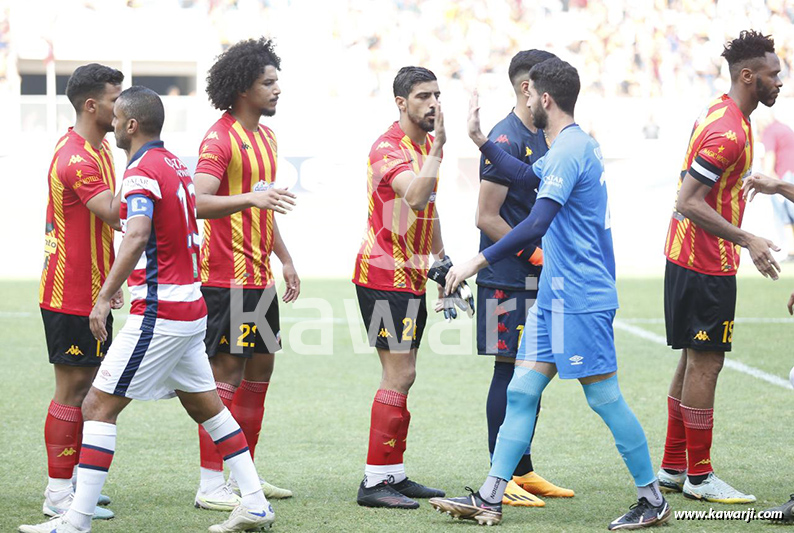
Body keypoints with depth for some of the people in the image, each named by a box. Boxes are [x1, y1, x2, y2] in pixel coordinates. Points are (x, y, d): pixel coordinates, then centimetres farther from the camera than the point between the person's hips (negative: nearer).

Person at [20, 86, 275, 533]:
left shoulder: (142, 171, -15)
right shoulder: (175, 164, 13)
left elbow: (137, 236, -30)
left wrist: (104, 298, -33)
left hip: (159, 312, -9)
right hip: (191, 308, 9)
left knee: (99, 407, -6)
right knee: (206, 404, 16)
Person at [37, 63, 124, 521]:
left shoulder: (99, 149, 12)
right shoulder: (75, 159, -21)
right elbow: (117, 215, -31)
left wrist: (110, 280, 17)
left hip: (92, 291, 10)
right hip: (71, 297, -10)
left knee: (88, 385, 13)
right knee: (72, 388, -6)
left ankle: (74, 479, 21)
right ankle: (59, 493, -1)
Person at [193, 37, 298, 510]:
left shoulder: (265, 136, 16)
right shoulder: (220, 138, -13)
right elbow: (199, 202, -25)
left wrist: (284, 258, 25)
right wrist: (250, 198, -38)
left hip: (260, 276, 9)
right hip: (227, 277, -9)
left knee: (260, 370, 12)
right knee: (227, 375, -8)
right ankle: (211, 485, -4)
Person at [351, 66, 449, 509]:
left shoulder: (427, 144, 14)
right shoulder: (388, 147, -15)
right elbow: (414, 197, -33)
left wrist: (441, 260, 24)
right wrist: (438, 147, -32)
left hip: (411, 276, 9)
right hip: (385, 276, -9)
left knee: (402, 374, 11)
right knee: (399, 375, -12)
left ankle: (394, 474, 17)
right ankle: (374, 482, -10)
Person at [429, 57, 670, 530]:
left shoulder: (569, 150, -18)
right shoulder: (577, 144, 14)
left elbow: (536, 224, -26)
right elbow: (532, 178, 33)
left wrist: (479, 262, -24)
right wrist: (481, 141, 33)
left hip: (581, 299, -10)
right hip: (556, 295, 10)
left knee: (605, 398, -4)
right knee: (521, 391, 7)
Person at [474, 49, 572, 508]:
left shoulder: (544, 137, 14)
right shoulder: (506, 140, -14)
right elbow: (488, 218, -16)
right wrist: (537, 254, -19)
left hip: (539, 279, 9)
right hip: (508, 279, -9)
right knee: (510, 371, -5)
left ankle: (524, 471, 21)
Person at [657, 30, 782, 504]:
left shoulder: (722, 116, 11)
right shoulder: (729, 131, -21)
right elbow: (688, 202, -25)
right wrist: (747, 240, -25)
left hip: (690, 259, 10)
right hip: (706, 265, -10)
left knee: (695, 360, 15)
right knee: (705, 363, -4)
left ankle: (674, 467, 21)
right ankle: (699, 476, 3)